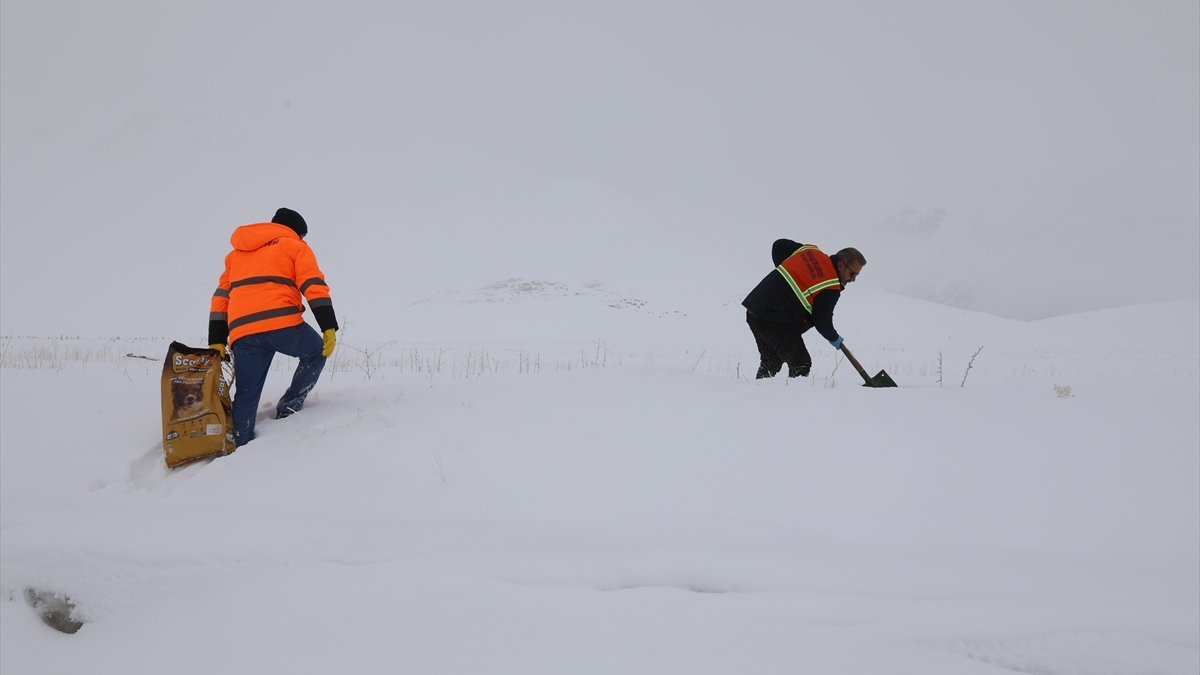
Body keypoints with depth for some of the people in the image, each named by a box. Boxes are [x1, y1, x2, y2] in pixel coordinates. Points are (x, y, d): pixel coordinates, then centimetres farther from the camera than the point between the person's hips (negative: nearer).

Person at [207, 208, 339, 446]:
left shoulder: (236, 254, 32)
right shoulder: (294, 246, 15)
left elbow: (221, 298, 25)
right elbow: (314, 287, 0)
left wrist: (217, 342, 21)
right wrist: (329, 328, -5)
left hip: (242, 334, 4)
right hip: (283, 324, -4)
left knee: (246, 395, 9)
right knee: (316, 352, 23)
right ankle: (290, 406, 11)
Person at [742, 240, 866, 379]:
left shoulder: (810, 250, 8)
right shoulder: (831, 288, -11)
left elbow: (778, 246, 17)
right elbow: (822, 321, -6)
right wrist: (834, 338, 14)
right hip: (776, 322, -9)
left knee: (770, 362, 23)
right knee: (801, 364, 1)